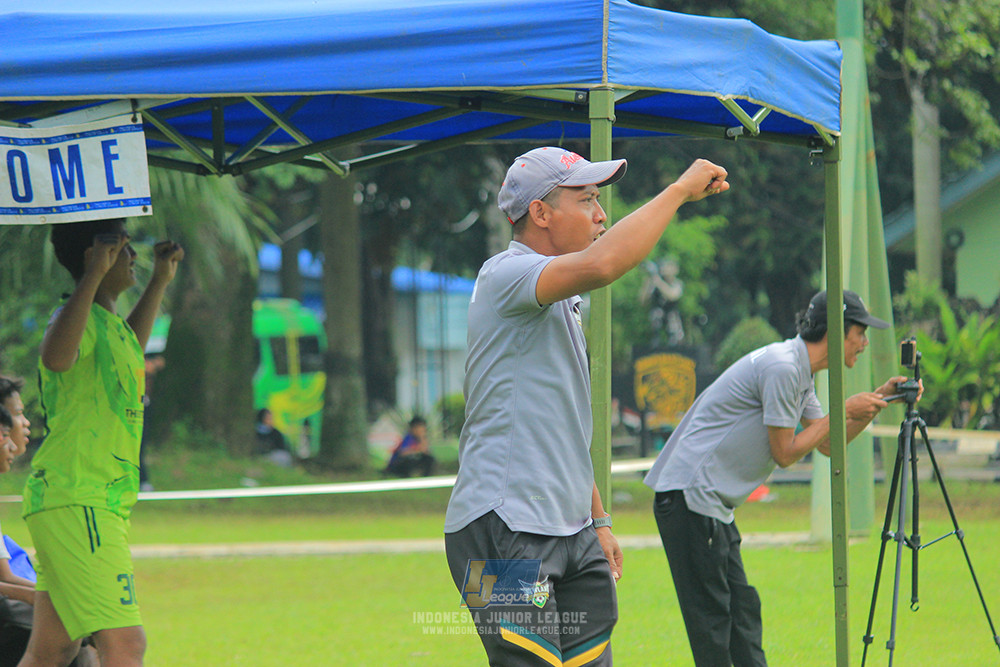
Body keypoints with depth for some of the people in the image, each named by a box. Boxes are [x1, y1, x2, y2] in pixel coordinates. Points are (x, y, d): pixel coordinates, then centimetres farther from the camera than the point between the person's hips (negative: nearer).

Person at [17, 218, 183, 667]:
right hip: (77, 501, -11)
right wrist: (94, 275, -35)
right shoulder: (81, 317, -12)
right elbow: (56, 356, -37)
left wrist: (159, 283, 42)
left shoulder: (106, 321, 18)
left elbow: (128, 351, 44)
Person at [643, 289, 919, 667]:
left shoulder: (799, 371, 16)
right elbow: (785, 453, -13)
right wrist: (844, 412, -6)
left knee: (742, 611, 10)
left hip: (715, 506, 11)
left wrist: (876, 401, 13)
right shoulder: (782, 367, -16)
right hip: (690, 496, -11)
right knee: (711, 621, -10)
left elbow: (826, 444, 23)